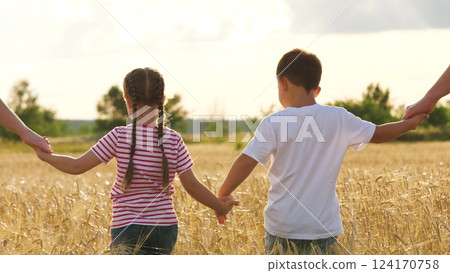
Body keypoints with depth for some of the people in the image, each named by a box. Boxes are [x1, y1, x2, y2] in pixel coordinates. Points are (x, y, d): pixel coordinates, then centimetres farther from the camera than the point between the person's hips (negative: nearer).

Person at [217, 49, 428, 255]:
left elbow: (246, 161, -15)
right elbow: (378, 135, 11)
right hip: (324, 227, 1)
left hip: (282, 226, -1)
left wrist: (224, 194, 0)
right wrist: (409, 123, 29)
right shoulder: (339, 119, -1)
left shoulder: (273, 124, -9)